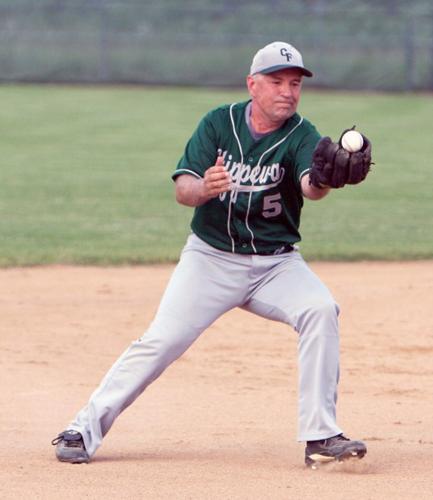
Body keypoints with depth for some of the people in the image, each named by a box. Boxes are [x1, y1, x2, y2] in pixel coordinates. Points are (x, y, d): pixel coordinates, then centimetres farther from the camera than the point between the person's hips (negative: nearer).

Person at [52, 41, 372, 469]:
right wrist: (204, 188, -38)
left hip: (276, 263, 0)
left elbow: (310, 187, -32)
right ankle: (84, 430, -1)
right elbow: (182, 190, -14)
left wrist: (320, 180, -56)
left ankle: (320, 435, -20)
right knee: (160, 341, -12)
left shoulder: (302, 137, -10)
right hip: (210, 257, 0)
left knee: (320, 309, -25)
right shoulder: (219, 123, -6)